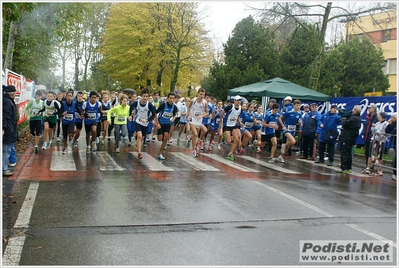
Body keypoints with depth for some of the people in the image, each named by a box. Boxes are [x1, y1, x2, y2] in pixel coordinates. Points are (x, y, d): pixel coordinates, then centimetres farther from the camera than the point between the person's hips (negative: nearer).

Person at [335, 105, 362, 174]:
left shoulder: (353, 118, -19)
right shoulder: (358, 119, 14)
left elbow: (344, 125, -19)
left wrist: (344, 119, -1)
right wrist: (346, 118, 4)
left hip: (346, 139, -10)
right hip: (351, 139, 10)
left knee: (344, 153, -5)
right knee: (348, 153, 15)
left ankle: (344, 168, -4)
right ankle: (349, 168, 21)